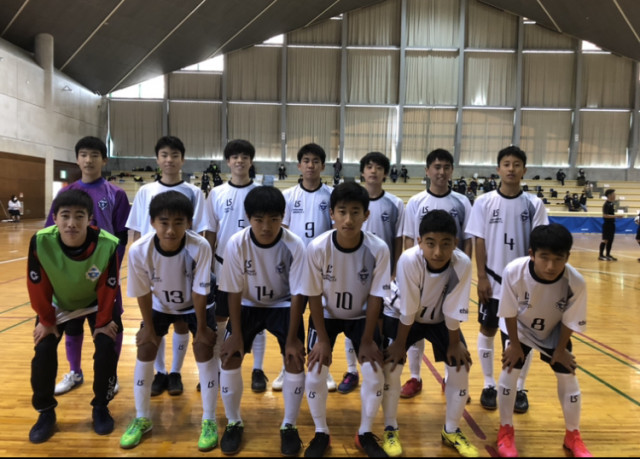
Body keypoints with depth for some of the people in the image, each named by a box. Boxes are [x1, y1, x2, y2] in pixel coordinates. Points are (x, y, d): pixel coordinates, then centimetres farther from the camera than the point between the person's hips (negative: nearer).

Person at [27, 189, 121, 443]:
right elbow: (37, 286, -18)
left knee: (107, 348, -12)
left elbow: (108, 288, -21)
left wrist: (103, 321, -10)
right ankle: (45, 412, 16)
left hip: (96, 302, -1)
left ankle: (100, 407, 12)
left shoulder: (108, 244, -36)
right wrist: (46, 321, -8)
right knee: (43, 351, -8)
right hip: (58, 304, 1)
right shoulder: (40, 242, -34)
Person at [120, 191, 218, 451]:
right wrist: (148, 327, -7)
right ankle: (142, 419, 20)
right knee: (145, 349, -1)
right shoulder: (139, 251, -32)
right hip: (160, 305, 2)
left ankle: (209, 421, 6)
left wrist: (201, 328, -16)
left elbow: (199, 292, -25)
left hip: (196, 305, -2)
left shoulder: (200, 247, -37)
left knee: (204, 350, -10)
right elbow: (143, 293, -16)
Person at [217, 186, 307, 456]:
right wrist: (236, 333, -13)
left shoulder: (294, 246, -26)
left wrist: (292, 338, -18)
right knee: (229, 358, -11)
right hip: (248, 304, 1)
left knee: (295, 359, -15)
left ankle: (289, 426, 10)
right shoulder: (236, 244, -24)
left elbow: (297, 295, -18)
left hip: (283, 304, -1)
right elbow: (234, 292, -13)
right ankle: (234, 423, 14)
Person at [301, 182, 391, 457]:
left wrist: (367, 340, -12)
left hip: (361, 316, 1)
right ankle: (321, 433, 19)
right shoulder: (317, 248, -28)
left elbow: (375, 297, -16)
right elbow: (314, 295, -16)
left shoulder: (378, 249, -27)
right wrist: (322, 338, -12)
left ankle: (365, 433, 21)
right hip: (326, 315, 0)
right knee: (314, 374, -7)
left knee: (375, 375, -5)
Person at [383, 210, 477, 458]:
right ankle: (390, 430, 11)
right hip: (401, 316, -2)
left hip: (440, 319, 3)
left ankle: (451, 431, 20)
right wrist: (400, 343, -17)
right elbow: (407, 309, -28)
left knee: (461, 365, -3)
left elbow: (454, 310, -19)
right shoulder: (409, 260, -38)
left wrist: (454, 344, -10)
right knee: (391, 366, -13)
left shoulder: (463, 264, -32)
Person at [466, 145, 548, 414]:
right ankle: (489, 385, 23)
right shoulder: (484, 202, -4)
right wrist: (482, 277, -8)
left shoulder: (534, 204, -2)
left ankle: (519, 388, 24)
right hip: (493, 280, 0)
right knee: (488, 331, 8)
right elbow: (480, 242, -3)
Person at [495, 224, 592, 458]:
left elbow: (570, 321, -16)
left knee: (568, 376, 3)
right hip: (519, 328, -1)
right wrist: (514, 344, -11)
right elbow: (509, 313, -21)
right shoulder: (514, 272, -39)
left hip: (554, 332, 1)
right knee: (510, 370, -7)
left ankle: (573, 436, 28)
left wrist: (561, 349, -4)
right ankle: (506, 432, 15)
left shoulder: (576, 282, -35)